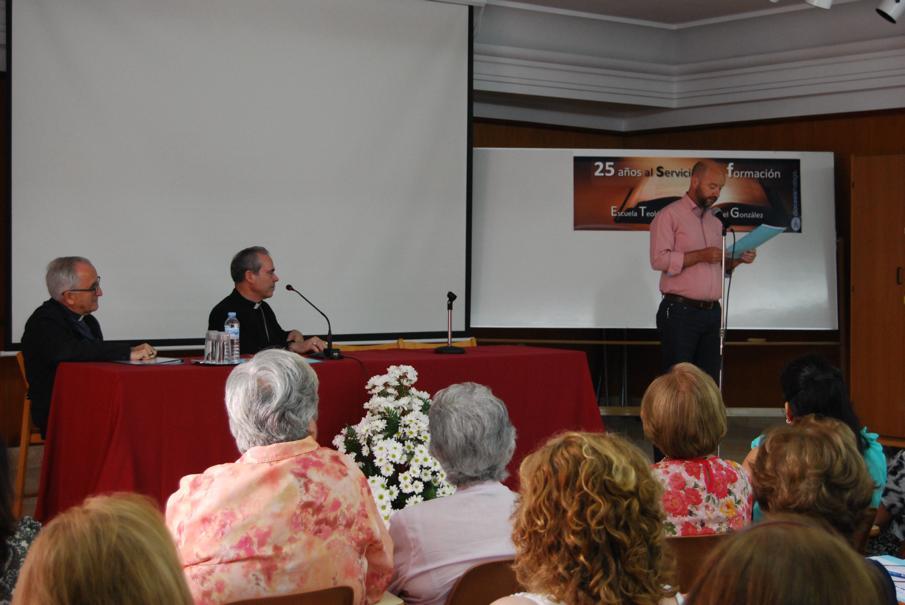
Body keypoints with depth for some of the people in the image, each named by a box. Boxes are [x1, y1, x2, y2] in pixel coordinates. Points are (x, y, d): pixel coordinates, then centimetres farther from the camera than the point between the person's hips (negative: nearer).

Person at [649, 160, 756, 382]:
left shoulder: (715, 222, 19)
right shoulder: (669, 216, -3)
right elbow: (659, 259, -14)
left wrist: (737, 260, 4)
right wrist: (700, 256, -18)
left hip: (712, 312, 7)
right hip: (680, 312, -6)